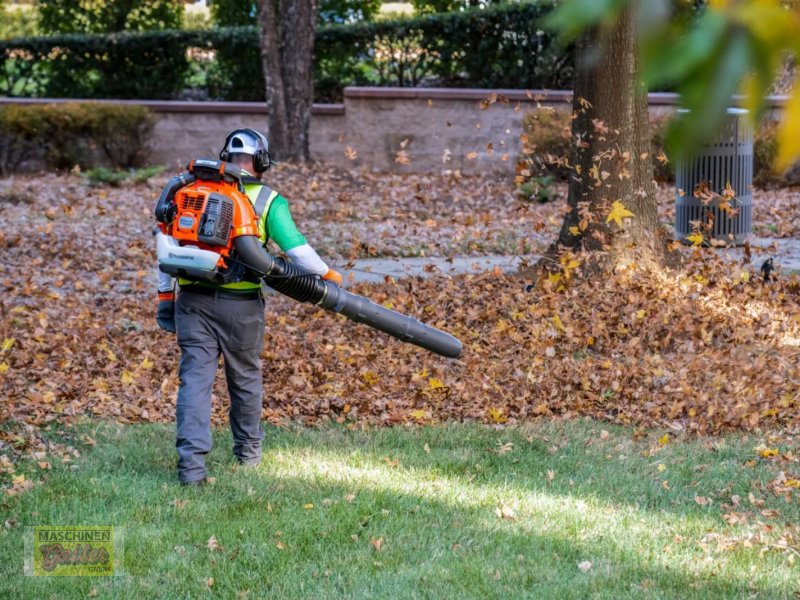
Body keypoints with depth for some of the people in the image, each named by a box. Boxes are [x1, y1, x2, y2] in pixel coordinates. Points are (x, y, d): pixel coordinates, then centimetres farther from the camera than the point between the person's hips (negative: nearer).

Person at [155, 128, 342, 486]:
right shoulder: (268, 201, -3)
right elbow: (296, 249, -5)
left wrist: (165, 295, 16)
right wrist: (327, 276, 13)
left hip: (193, 300, 2)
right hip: (240, 305, -1)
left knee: (195, 379, -1)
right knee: (245, 378, 17)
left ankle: (191, 464, -11)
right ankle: (248, 450, 35)